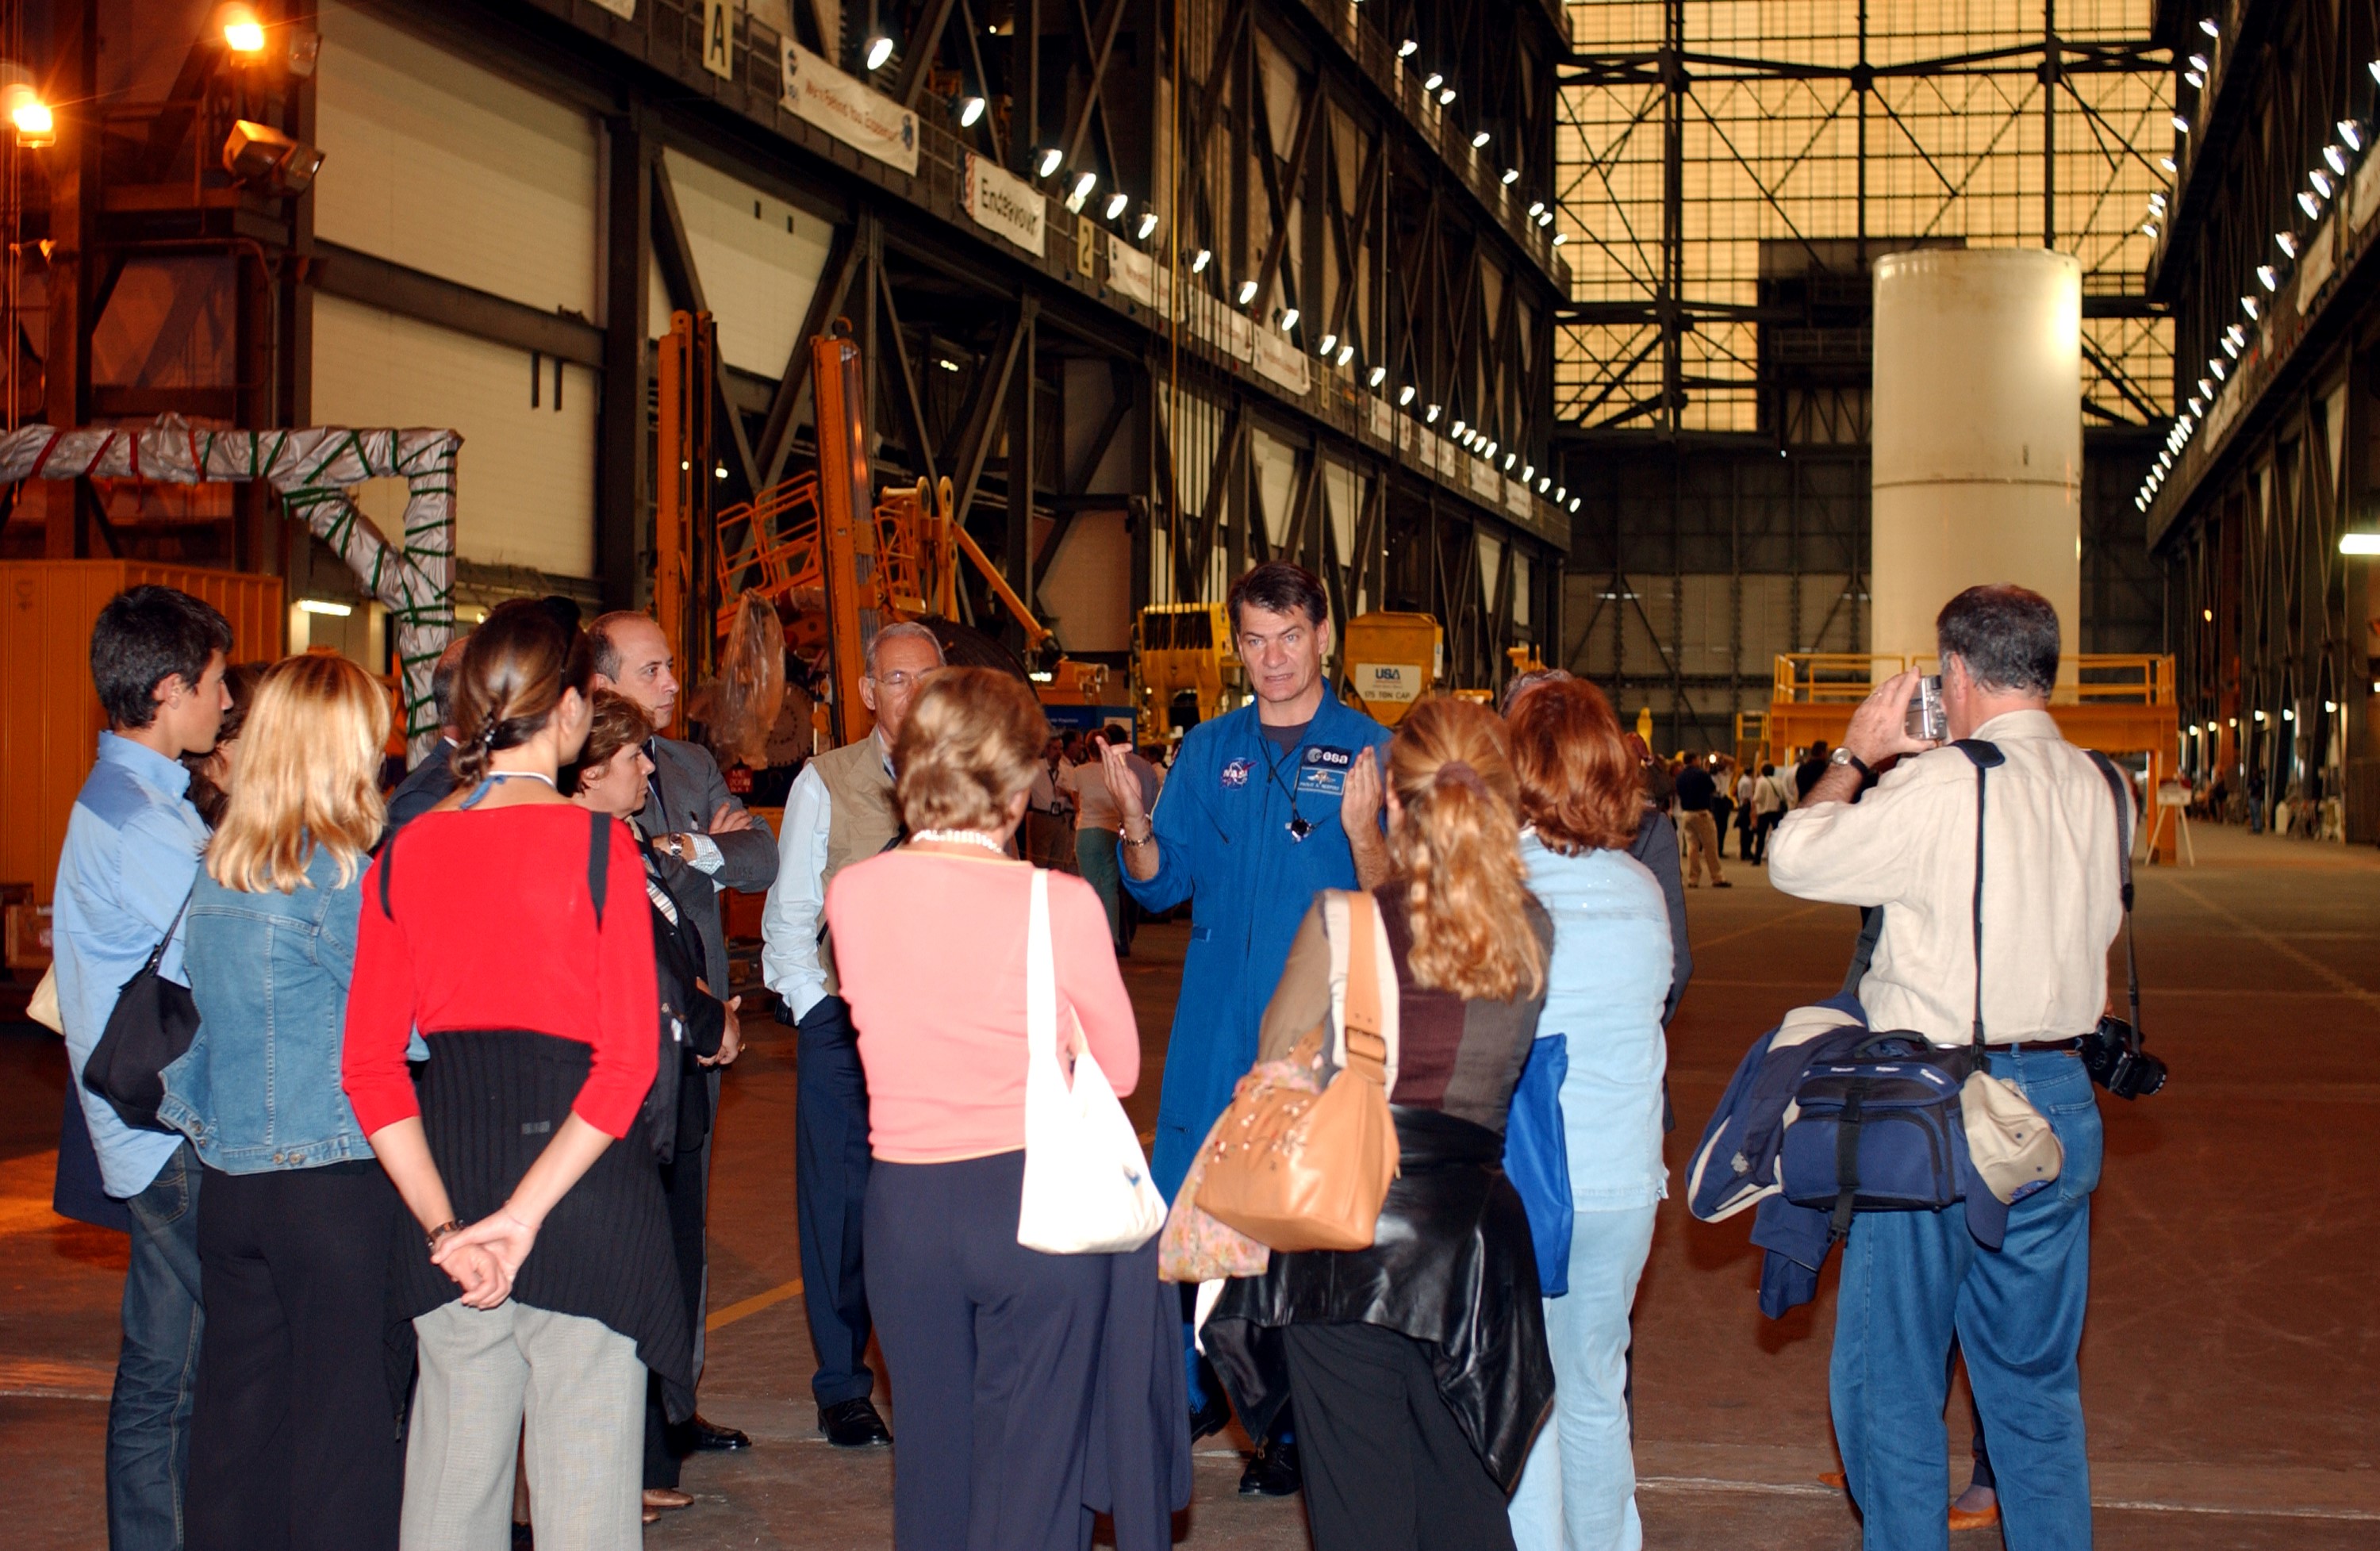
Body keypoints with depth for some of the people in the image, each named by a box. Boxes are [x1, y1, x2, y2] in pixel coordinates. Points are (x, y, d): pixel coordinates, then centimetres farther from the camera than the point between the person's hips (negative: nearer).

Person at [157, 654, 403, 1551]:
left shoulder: (214, 877, 7)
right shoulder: (337, 877, -13)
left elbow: (192, 1016, 12)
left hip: (228, 1181, 7)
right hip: (336, 1182, -6)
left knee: (236, 1417, 13)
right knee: (344, 1417, 1)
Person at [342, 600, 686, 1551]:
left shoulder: (403, 855, 3)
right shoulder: (597, 844, -9)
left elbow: (369, 1067, 1)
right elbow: (627, 1061, -16)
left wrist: (444, 1223, -3)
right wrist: (523, 1215, -14)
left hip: (452, 1169, 5)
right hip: (582, 1188, -5)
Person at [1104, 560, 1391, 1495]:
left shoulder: (1371, 751, -2)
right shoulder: (1208, 750, 9)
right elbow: (1163, 885, 7)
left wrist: (1363, 831, -27)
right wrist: (1137, 827, -12)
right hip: (1214, 1028, 3)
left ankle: (1295, 1426, 20)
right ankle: (1190, 1391, 26)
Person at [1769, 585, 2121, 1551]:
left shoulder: (1941, 788, -15)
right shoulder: (2095, 789, 4)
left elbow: (1794, 860, -7)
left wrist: (1854, 759, 9)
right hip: (2058, 1101, 7)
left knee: (1890, 1381, 6)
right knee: (2037, 1381, 17)